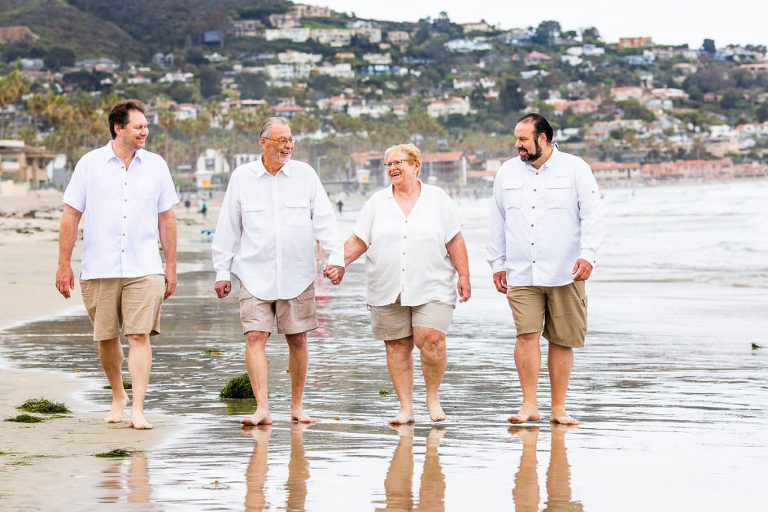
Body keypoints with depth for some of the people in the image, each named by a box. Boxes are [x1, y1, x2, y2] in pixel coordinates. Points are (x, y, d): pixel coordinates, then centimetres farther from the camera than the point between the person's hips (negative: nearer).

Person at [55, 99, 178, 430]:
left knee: (140, 335, -10)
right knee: (106, 339, 7)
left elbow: (166, 219, 13)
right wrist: (64, 264, 0)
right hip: (99, 269, 0)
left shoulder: (156, 165, 7)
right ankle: (118, 396, 29)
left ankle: (138, 409, -11)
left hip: (144, 269, 0)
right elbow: (71, 215, 4)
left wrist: (171, 266, 11)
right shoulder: (90, 164, 2)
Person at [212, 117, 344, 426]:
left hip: (297, 275, 1)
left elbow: (324, 220, 3)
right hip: (255, 275, -1)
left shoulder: (305, 175, 4)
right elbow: (228, 228, 8)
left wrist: (336, 257, -9)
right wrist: (221, 272, 7)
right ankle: (262, 409, -14)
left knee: (297, 340, 6)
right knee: (255, 337, -12)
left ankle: (297, 405, 19)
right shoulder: (242, 178, 4)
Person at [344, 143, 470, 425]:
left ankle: (432, 395, 3)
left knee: (431, 339, -18)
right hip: (387, 291, 3)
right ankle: (405, 407, 9)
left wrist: (464, 277, 1)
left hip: (431, 288, -2)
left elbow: (454, 241, 6)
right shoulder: (377, 202, 10)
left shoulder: (437, 199, 6)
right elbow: (359, 241, 9)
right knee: (397, 347, 2)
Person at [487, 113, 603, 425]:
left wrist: (588, 255, -14)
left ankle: (558, 408, 9)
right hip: (521, 273, 2)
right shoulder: (507, 173, 13)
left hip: (565, 273, -2)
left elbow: (592, 215, -2)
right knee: (527, 334, -12)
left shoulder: (575, 169, 2)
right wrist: (497, 263, 16)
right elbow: (498, 221, 19)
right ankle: (529, 405, -8)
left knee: (561, 341, 1)